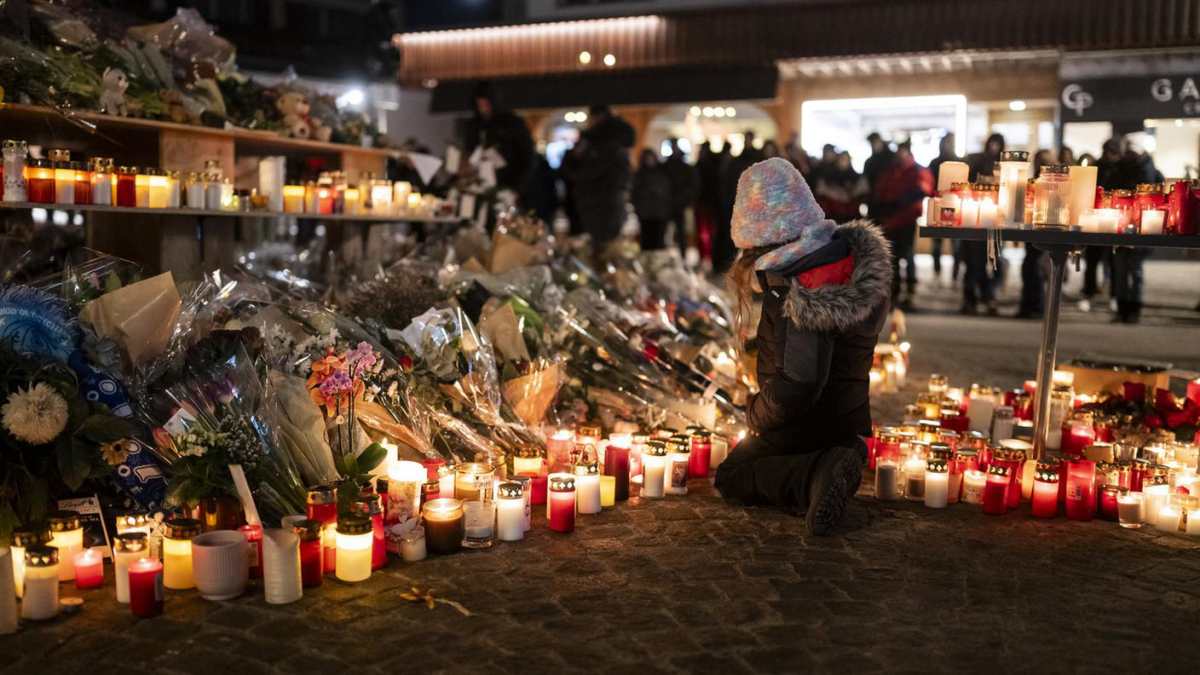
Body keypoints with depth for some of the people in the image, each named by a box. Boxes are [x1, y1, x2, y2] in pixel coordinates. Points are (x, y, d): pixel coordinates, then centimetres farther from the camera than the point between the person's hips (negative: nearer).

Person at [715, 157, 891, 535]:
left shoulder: (798, 293, -34)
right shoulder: (851, 249, -8)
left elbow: (796, 384, -36)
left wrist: (755, 415, -15)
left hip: (804, 425, -8)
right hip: (848, 419, 8)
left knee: (729, 477, 14)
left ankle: (817, 476, -12)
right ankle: (829, 465, 1)